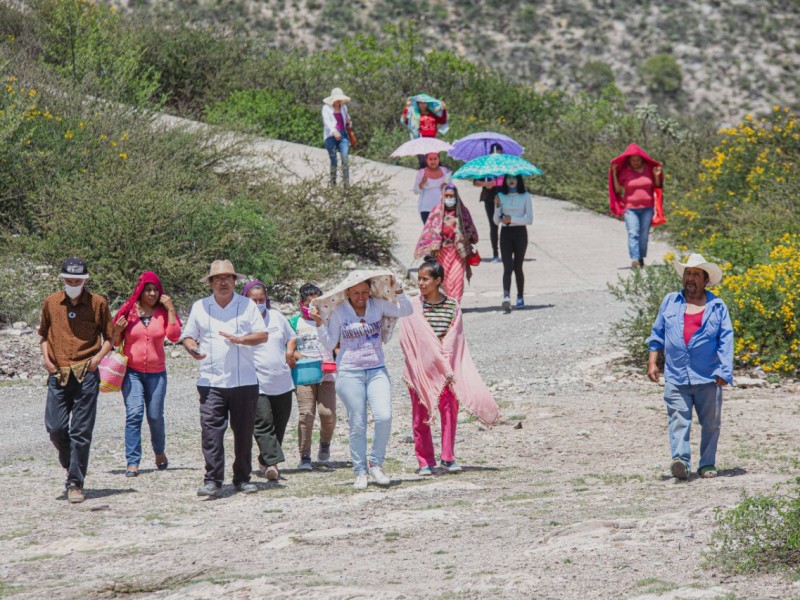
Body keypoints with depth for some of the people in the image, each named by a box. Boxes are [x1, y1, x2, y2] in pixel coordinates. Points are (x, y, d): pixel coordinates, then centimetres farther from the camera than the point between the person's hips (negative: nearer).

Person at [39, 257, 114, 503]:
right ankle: (69, 463, 25)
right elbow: (43, 334, 22)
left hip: (86, 375, -2)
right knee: (55, 427, -5)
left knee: (81, 432, -5)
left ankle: (75, 483, -1)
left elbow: (109, 336, 10)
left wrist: (99, 356, -6)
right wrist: (46, 357, 6)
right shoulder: (51, 303, 10)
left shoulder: (98, 303, 3)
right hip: (58, 374, 2)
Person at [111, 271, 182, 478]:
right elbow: (115, 342, 8)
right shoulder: (128, 311, 0)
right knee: (134, 414, -13)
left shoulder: (163, 312, 3)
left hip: (156, 372, 1)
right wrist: (118, 330, -14)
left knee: (155, 416, 6)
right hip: (132, 371, -1)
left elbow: (174, 336, -13)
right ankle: (132, 462, -13)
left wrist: (170, 309, -14)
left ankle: (160, 453, 33)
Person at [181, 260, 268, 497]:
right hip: (210, 382, 0)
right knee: (211, 431, -9)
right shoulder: (199, 307, 12)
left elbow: (262, 335, 1)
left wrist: (240, 339, -17)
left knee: (244, 433, 4)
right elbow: (188, 336, 14)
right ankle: (212, 481, -10)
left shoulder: (247, 305, 6)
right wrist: (192, 348, -9)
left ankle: (242, 478, 15)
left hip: (244, 382, 0)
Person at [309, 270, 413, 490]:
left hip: (377, 370, 1)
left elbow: (406, 310, 0)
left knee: (384, 416, -15)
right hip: (349, 373, -1)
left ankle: (375, 464, 3)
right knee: (357, 424, -1)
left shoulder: (378, 305, 4)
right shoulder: (338, 312, 0)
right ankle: (360, 472, 10)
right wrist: (319, 323, -11)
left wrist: (397, 289, -12)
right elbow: (330, 344, 1)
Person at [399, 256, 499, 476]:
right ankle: (425, 461, 10)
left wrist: (447, 367, -10)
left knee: (450, 412, 1)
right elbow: (410, 341, -7)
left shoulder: (452, 306, 2)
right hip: (420, 368, -1)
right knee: (421, 416, 2)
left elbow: (454, 340, 0)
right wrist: (440, 364, -11)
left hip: (448, 366, 1)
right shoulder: (413, 307, -3)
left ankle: (448, 458, 10)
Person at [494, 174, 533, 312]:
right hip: (505, 234, 1)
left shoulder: (525, 197, 1)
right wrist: (497, 206, -10)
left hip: (520, 233, -1)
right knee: (507, 266, -12)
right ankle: (506, 296, -27)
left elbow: (529, 219, -5)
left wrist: (512, 219, -15)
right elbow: (496, 221, 4)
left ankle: (520, 297, 20)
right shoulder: (501, 196, 6)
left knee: (517, 267, 6)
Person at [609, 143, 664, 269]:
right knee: (633, 233, -15)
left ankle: (641, 258, 15)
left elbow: (657, 187, 14)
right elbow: (618, 190, -1)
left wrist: (656, 176, -4)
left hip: (647, 208, 2)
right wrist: (614, 173, -8)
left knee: (644, 235, 4)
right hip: (630, 208, -2)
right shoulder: (624, 172, 2)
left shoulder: (648, 170, 7)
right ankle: (634, 259, -25)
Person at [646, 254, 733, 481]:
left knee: (710, 423, 5)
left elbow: (726, 340, 2)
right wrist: (652, 362, 6)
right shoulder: (670, 302, 14)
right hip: (676, 377, 1)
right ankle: (680, 460, -22)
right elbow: (657, 334, 17)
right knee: (678, 420, -12)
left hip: (708, 378, -1)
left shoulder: (717, 307, 8)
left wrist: (724, 371, -8)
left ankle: (707, 464, 15)